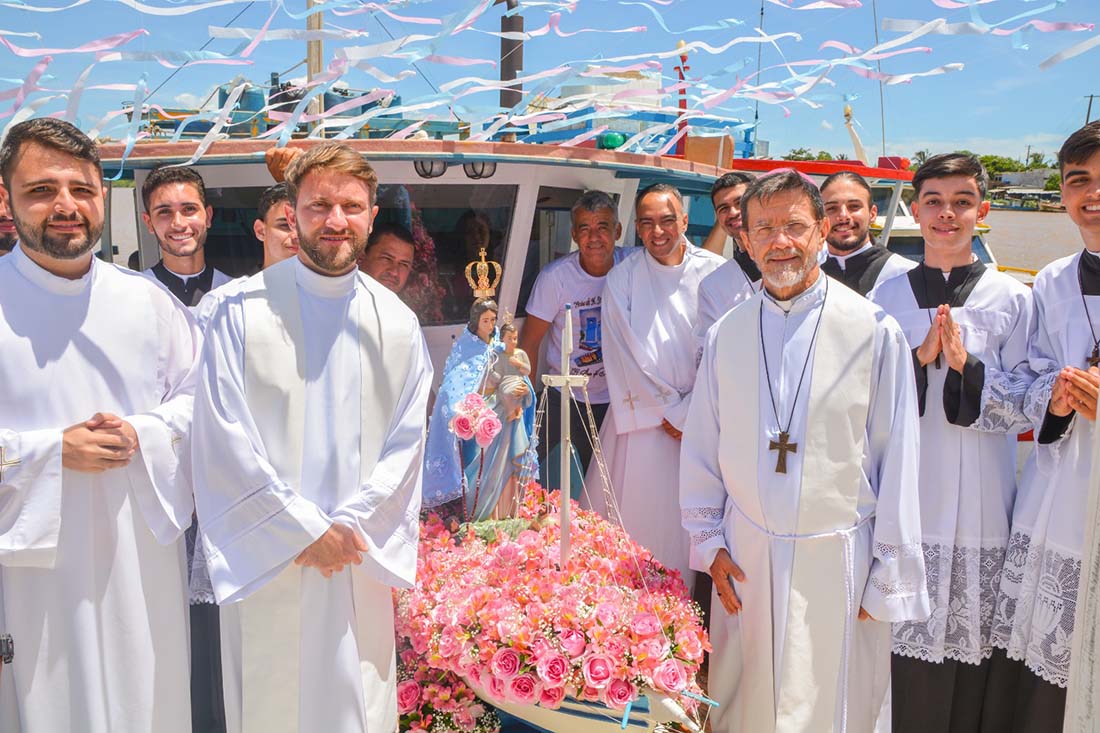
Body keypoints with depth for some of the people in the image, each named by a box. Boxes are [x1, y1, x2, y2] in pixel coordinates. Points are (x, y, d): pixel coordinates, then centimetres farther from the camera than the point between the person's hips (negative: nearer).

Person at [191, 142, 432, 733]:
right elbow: (223, 441, -8)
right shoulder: (242, 311, -5)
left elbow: (405, 443, 3)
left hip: (359, 563, 2)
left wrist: (349, 527, -7)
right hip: (267, 560, -2)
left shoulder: (397, 323, 4)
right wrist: (306, 530, -10)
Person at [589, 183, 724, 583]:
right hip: (642, 420, 0)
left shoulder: (716, 272, -1)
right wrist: (670, 412, -5)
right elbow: (626, 355, -2)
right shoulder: (623, 277, 1)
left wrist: (693, 411, -7)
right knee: (637, 517, 2)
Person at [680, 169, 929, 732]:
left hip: (837, 557, -2)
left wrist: (890, 578, -4)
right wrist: (709, 543, 7)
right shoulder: (725, 336, 2)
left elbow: (897, 461, -5)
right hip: (746, 557, 3)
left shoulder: (875, 331, -7)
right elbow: (701, 448, 9)